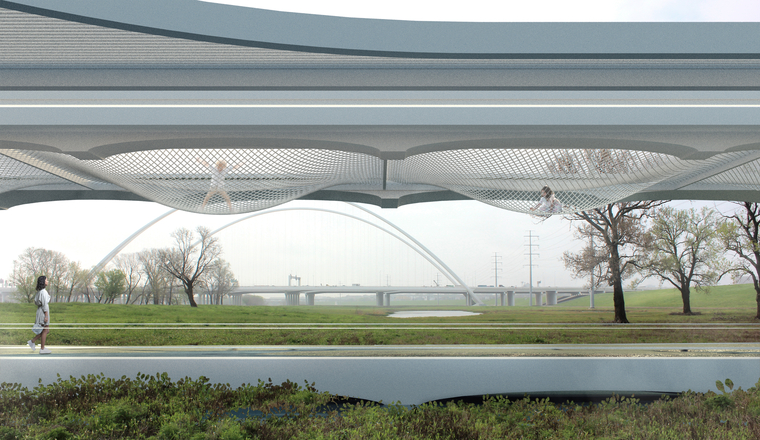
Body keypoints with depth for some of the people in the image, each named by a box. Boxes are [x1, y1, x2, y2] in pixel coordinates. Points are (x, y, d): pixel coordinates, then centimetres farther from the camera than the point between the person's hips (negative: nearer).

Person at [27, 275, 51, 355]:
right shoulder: (43, 292, -16)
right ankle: (42, 349, 4)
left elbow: (37, 302, 18)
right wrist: (46, 316, -20)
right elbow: (44, 304, -20)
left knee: (46, 330, 15)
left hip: (40, 311, 9)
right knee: (45, 330, -1)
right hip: (44, 312, -9)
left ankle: (32, 341, 16)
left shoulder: (39, 291, 13)